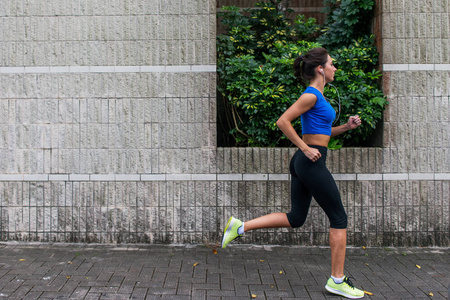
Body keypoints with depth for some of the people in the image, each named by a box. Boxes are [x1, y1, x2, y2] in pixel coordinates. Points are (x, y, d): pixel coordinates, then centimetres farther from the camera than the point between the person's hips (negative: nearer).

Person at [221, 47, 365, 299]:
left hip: (304, 163, 10)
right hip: (312, 163, -10)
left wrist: (347, 126, 11)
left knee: (296, 218, 15)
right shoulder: (311, 95, -12)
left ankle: (240, 227, 12)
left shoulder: (318, 96, 17)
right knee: (339, 218, 1)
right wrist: (306, 148, -18)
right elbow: (283, 121, -20)